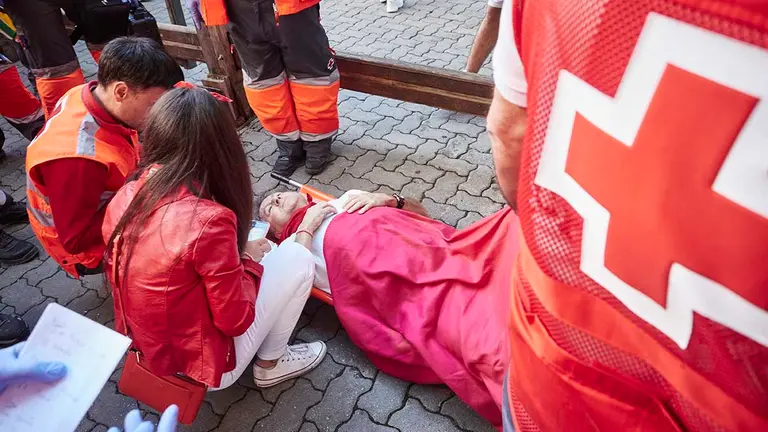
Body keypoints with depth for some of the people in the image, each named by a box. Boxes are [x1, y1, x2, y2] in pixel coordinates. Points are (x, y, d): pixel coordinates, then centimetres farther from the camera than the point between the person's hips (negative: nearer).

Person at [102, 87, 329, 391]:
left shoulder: (124, 198, -9)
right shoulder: (208, 220, -31)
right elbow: (235, 320, -20)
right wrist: (249, 260, -5)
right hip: (204, 366, -7)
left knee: (264, 254, 15)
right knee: (297, 258, -1)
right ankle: (271, 363, 14)